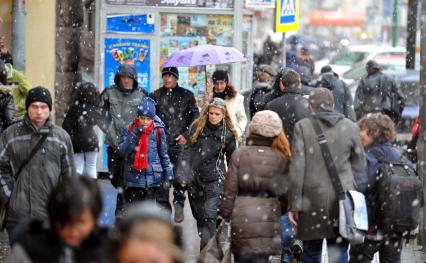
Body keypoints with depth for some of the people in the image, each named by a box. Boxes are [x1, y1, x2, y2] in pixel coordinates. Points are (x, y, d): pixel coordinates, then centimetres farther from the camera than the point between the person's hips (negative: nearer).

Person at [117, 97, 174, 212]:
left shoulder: (158, 131, 0)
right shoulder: (129, 130, 2)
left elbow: (164, 155, 8)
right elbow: (122, 151, -9)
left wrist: (168, 176, 6)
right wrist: (135, 135, -17)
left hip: (153, 180, -2)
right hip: (133, 178, 2)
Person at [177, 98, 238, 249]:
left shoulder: (228, 134, 0)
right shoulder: (197, 128, 4)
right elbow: (188, 152, 4)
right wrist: (183, 174, -5)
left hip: (215, 180, -3)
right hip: (195, 179, 3)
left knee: (210, 215, -15)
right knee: (199, 215, 11)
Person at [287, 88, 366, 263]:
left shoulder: (302, 127, -2)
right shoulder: (350, 127, 3)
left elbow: (297, 169, -5)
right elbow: (360, 167, 8)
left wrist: (294, 204, -2)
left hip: (312, 199, -1)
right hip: (342, 200, 1)